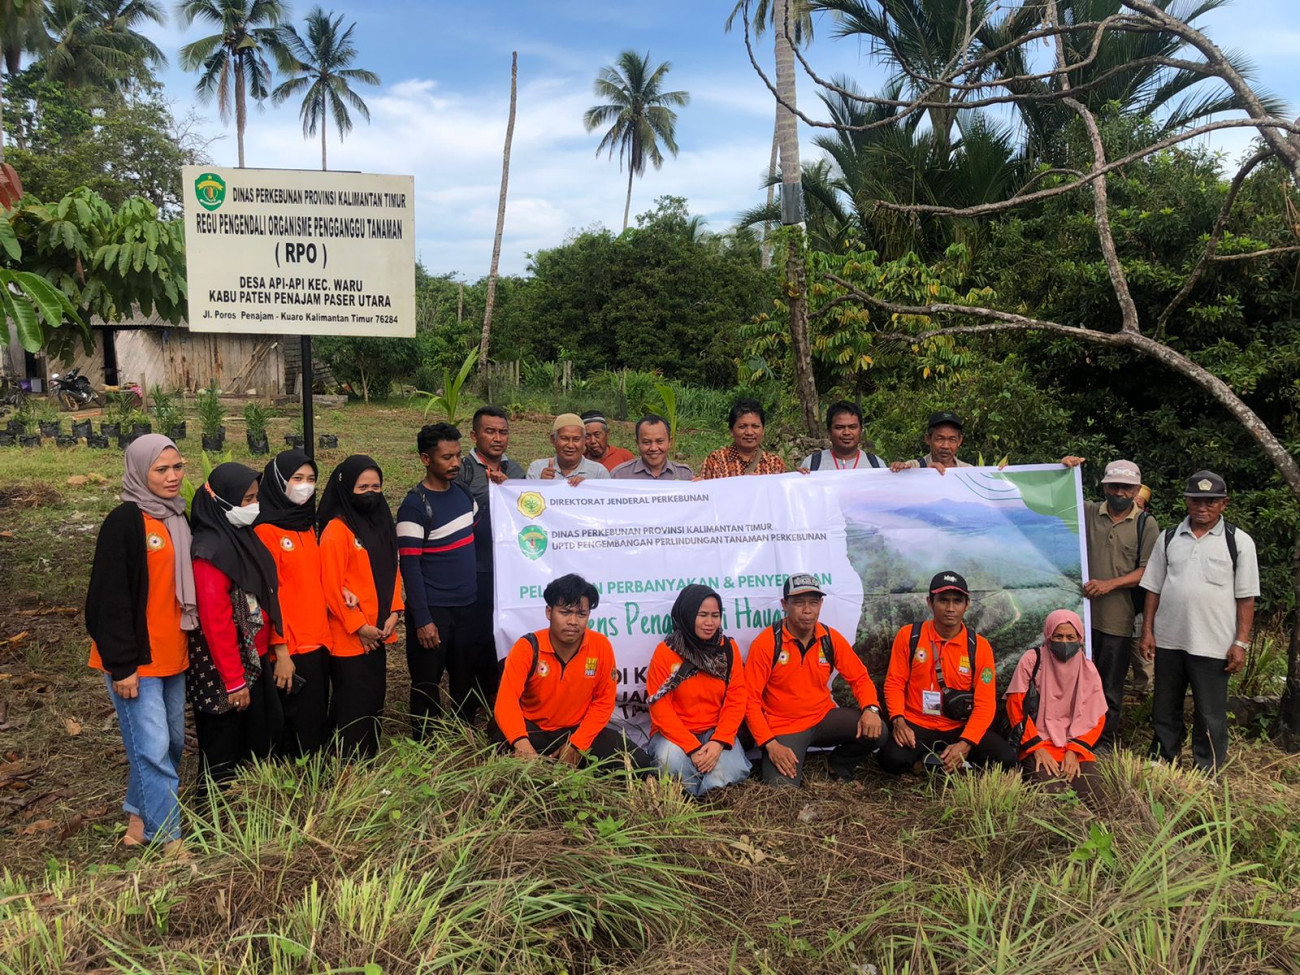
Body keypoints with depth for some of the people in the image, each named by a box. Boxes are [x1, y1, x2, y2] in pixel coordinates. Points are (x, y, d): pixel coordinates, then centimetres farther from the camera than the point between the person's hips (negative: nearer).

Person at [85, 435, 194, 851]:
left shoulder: (179, 518, 9)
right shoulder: (125, 521, -14)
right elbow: (110, 598, -17)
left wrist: (190, 639, 16)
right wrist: (121, 666, -18)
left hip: (173, 654, 8)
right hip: (135, 659, -8)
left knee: (172, 741, 14)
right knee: (153, 747, -5)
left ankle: (139, 816, 30)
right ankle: (170, 840, 4)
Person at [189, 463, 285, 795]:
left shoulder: (244, 537, 7)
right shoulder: (212, 551, -20)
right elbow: (216, 621, -21)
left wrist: (276, 644, 10)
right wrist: (234, 681, -20)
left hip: (256, 660, 9)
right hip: (224, 669, -9)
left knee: (263, 738, 17)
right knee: (224, 754, 6)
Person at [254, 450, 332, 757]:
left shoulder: (307, 526, 12)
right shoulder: (265, 530, -10)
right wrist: (280, 651, -17)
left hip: (318, 641, 7)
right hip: (290, 647, -7)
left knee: (317, 722, 12)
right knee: (296, 729, -1)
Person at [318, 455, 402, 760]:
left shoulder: (382, 523, 10)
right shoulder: (336, 530, -13)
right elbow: (331, 585, -16)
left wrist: (393, 613, 1)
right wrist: (358, 626, -14)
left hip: (378, 633, 7)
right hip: (349, 637, -7)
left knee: (374, 699, 14)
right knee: (353, 706, 1)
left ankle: (369, 760, 26)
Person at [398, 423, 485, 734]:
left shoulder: (463, 491, 7)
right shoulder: (414, 506, -13)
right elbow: (410, 567, -14)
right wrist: (422, 620, -17)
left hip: (467, 606, 6)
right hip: (433, 611, -6)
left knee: (469, 680, 13)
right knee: (427, 685, 5)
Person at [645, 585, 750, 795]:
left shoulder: (728, 648, 1)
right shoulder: (666, 651, -8)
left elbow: (736, 701, -2)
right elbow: (660, 708, -11)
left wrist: (719, 742, -18)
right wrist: (692, 748, -20)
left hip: (716, 732, 2)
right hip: (674, 733, -2)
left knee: (730, 769, -28)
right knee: (672, 761, -34)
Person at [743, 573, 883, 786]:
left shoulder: (831, 639, -2)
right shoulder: (766, 643, -14)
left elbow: (860, 678, 6)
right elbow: (750, 699, -12)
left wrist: (871, 709, -16)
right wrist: (770, 744, -22)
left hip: (823, 717, 4)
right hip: (783, 727, -4)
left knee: (874, 731, -18)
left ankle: (839, 768, 11)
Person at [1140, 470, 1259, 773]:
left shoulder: (1239, 542, -2)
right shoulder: (1169, 538, 7)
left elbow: (1246, 598, -3)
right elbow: (1153, 589, 8)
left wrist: (1241, 643, -7)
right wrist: (1147, 632, 4)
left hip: (1213, 645, -3)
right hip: (1168, 640, 3)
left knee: (1210, 715, 6)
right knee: (1164, 709, 15)